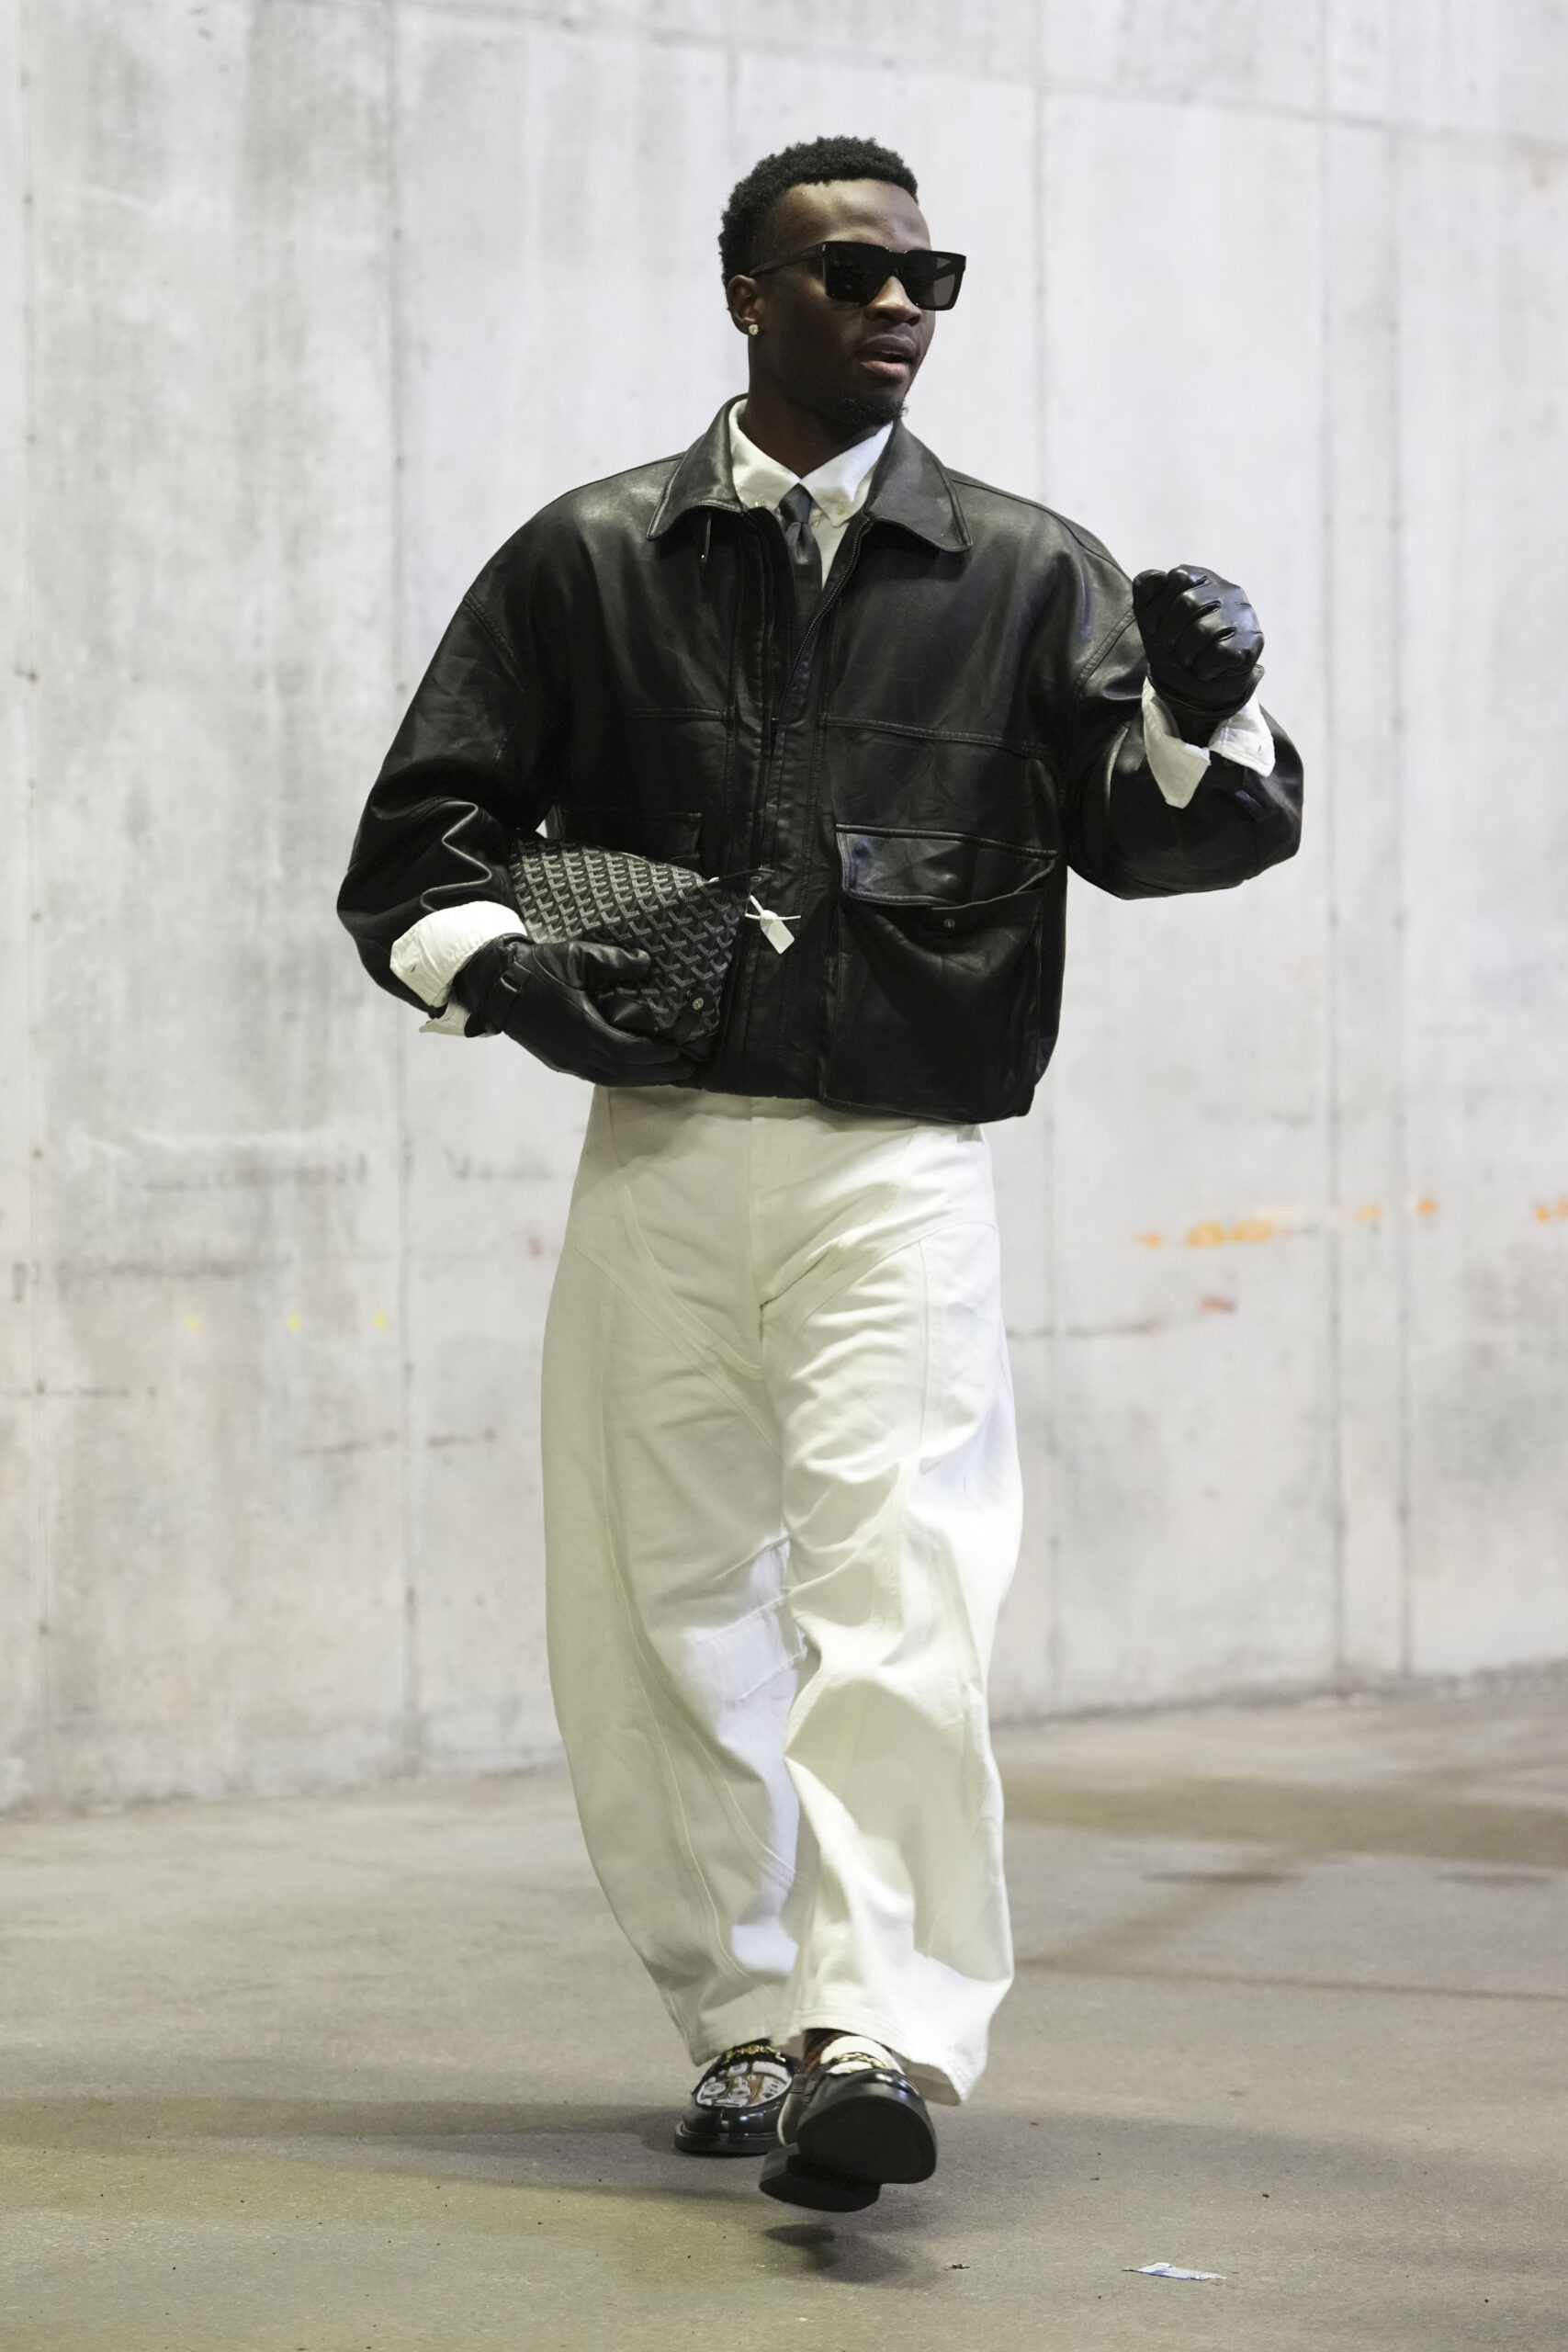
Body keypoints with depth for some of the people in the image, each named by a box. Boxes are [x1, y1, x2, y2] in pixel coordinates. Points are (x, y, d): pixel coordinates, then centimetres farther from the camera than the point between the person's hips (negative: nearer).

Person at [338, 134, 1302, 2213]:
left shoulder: (1024, 572, 10)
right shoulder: (589, 560, 10)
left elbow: (1156, 834, 4)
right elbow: (416, 832, 13)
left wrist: (1201, 715, -18)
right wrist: (497, 966, -7)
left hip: (902, 1169, -2)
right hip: (657, 1161, 2)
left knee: (898, 1602, -16)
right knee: (665, 1616, 6)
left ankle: (882, 2042, -23)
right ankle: (744, 2018, 21)